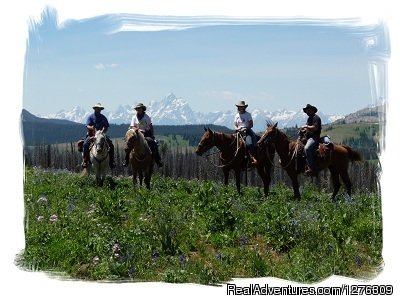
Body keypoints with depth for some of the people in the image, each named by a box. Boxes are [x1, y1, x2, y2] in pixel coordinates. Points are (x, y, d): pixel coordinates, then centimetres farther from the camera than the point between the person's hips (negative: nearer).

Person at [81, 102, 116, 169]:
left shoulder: (103, 117, 12)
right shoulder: (91, 117, 5)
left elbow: (106, 126, 8)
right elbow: (87, 126, -4)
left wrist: (104, 130, -13)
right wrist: (91, 128, -27)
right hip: (91, 134, -2)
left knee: (111, 144, -16)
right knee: (86, 144, -30)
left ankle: (111, 161, -6)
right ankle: (85, 160, -21)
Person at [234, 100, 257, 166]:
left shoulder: (248, 114, 4)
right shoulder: (237, 115, 16)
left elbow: (251, 125, -1)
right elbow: (235, 125, 18)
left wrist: (244, 129, -15)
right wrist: (237, 128, -5)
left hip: (247, 131, -4)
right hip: (239, 132, 4)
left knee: (249, 143, -30)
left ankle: (252, 158, -35)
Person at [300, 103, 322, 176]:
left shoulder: (316, 117, -9)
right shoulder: (309, 118, 22)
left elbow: (315, 128, -21)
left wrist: (306, 126, -13)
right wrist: (304, 130, 6)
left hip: (314, 137, -11)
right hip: (308, 137, 11)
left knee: (307, 148, -35)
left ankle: (312, 168, -36)